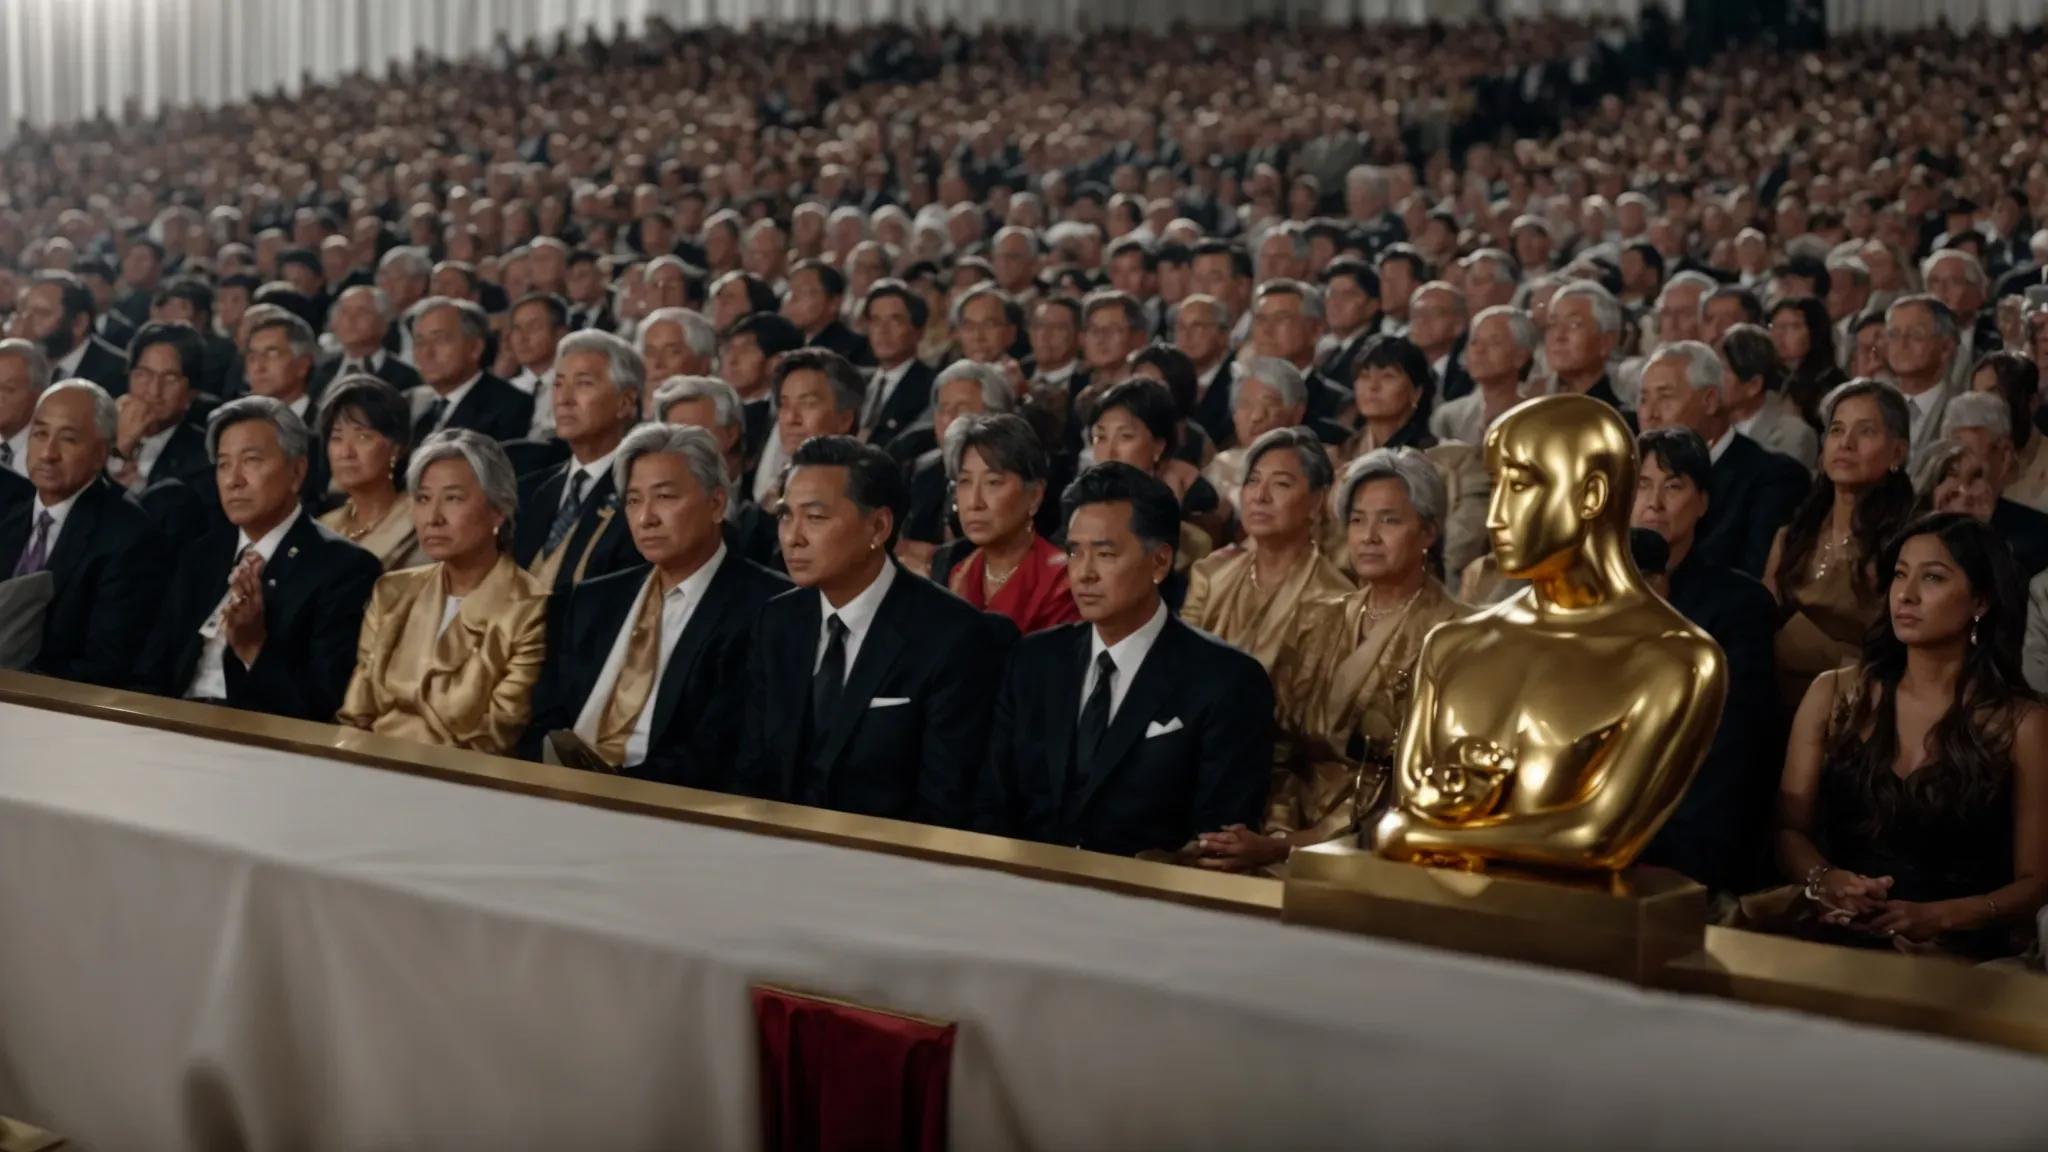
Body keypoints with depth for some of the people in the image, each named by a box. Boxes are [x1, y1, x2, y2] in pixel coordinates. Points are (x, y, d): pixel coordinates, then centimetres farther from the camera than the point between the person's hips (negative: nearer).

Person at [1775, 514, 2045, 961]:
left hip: (1956, 958, -2)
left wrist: (1933, 917, -15)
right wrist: (1824, 880, -14)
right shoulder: (1834, 694, 8)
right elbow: (1790, 829, 9)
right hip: (1832, 941, 2)